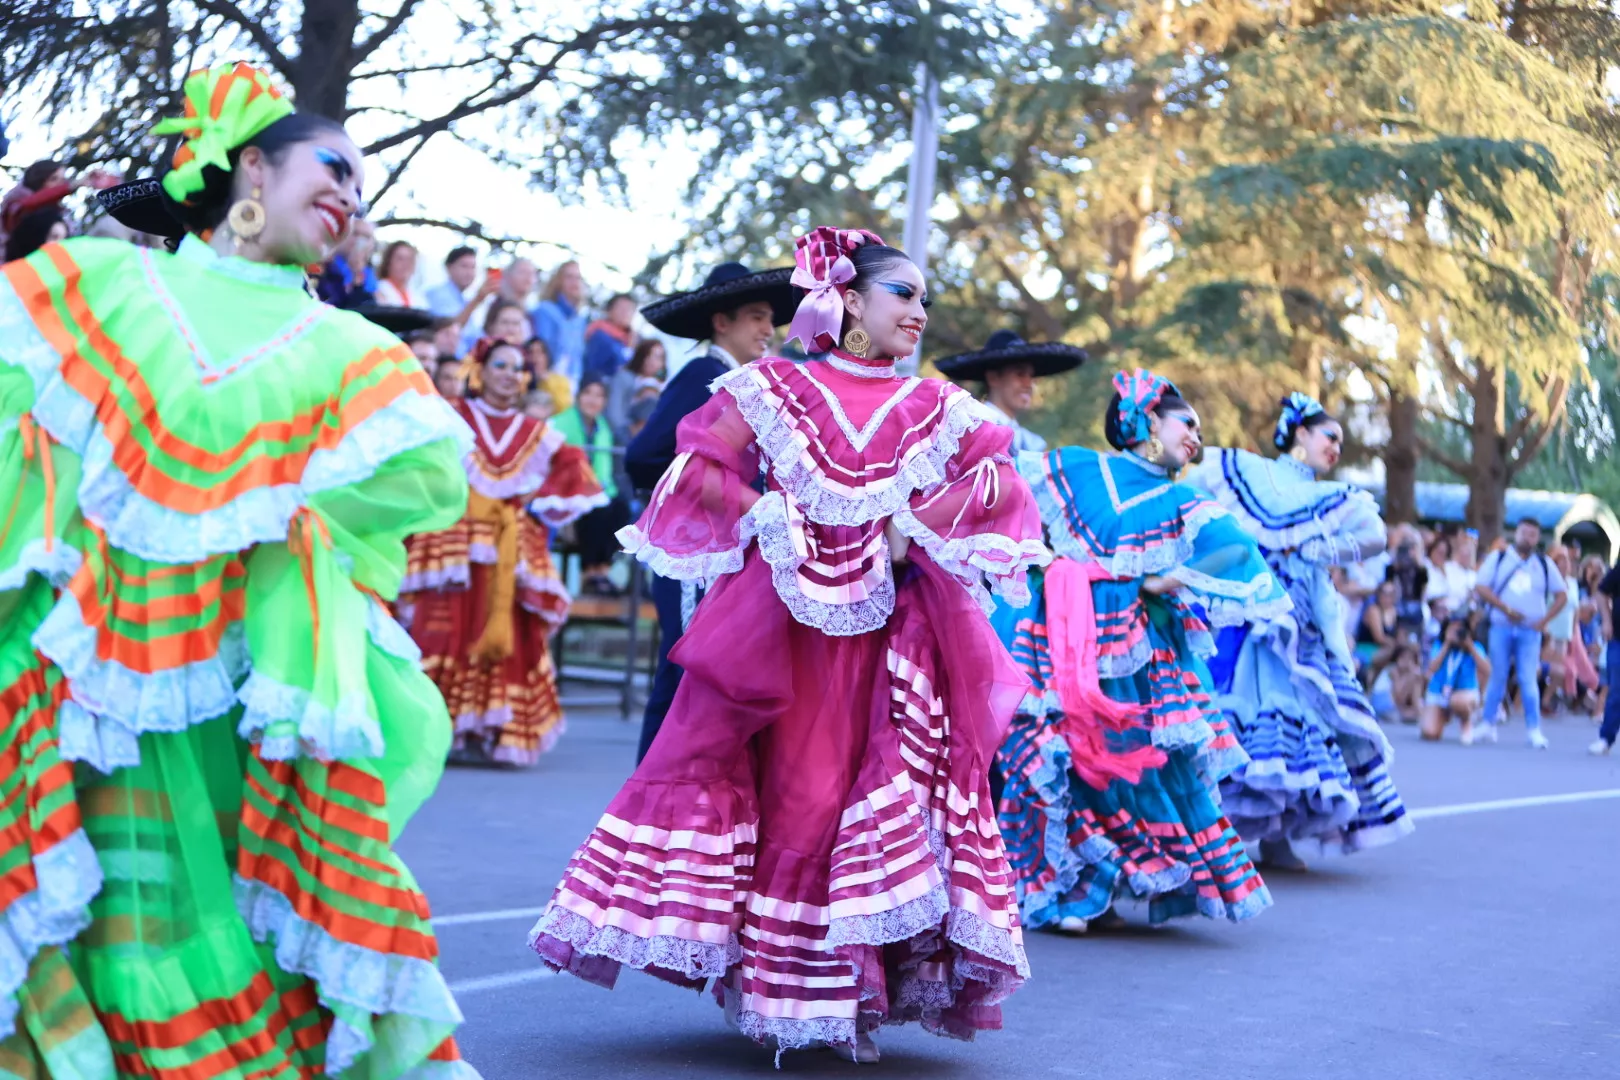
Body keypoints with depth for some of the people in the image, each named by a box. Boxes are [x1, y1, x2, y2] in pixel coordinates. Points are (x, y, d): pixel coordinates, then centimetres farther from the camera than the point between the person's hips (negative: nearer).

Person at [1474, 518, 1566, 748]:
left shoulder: (1545, 564, 9)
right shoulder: (1498, 558, 5)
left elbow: (1562, 596, 10)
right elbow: (1481, 588, -2)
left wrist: (1544, 621, -2)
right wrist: (1506, 609, -11)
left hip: (1530, 631, 0)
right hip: (1501, 627, 0)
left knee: (1528, 680, -7)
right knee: (1498, 676, 6)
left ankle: (1534, 729, -5)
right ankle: (1488, 723, 16)